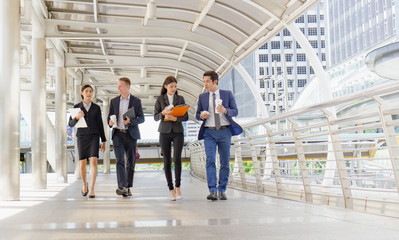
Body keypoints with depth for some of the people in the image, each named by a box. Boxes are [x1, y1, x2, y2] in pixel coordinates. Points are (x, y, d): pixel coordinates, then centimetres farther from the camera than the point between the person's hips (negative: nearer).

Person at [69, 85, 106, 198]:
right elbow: (71, 124, 3)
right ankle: (85, 184, 31)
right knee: (82, 163, 4)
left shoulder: (96, 108, 7)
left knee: (93, 161, -16)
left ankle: (92, 190, -17)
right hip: (81, 137, 1)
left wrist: (104, 141, 7)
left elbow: (100, 124, 9)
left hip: (94, 137, 0)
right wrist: (77, 117, -19)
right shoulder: (77, 107, 6)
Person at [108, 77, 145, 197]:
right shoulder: (114, 101, 12)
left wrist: (130, 121, -16)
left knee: (131, 162, 3)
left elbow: (141, 118, 2)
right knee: (120, 160, -13)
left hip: (131, 134, -1)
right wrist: (110, 122, -6)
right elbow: (109, 116, 17)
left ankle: (128, 188, 12)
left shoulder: (136, 101, 5)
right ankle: (122, 186, -22)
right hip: (118, 134, 1)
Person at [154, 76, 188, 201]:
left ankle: (178, 186, -2)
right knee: (167, 161, -1)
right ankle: (171, 189, 7)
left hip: (178, 132, 0)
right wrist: (163, 113, -19)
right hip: (164, 132, 0)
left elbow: (186, 116, 3)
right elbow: (155, 117, 2)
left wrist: (175, 118, -16)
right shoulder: (160, 99, 6)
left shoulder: (180, 98, 8)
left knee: (177, 158, -16)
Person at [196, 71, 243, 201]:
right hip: (209, 132, 0)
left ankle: (222, 191, 11)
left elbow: (235, 111, 3)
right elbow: (197, 114, 14)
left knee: (225, 162, 2)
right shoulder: (202, 97, 10)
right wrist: (202, 116, -10)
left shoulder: (227, 94, 6)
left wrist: (225, 110, -17)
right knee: (210, 161, -14)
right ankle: (212, 191, -17)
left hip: (225, 131, 0)